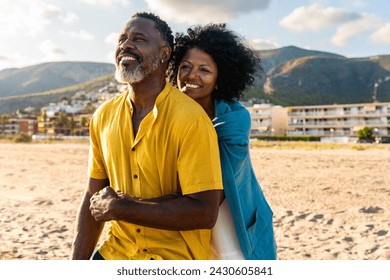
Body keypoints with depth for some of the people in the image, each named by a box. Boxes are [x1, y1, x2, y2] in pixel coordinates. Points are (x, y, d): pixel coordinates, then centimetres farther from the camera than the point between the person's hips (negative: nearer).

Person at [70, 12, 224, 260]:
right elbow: (94, 199, 5)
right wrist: (77, 262, 0)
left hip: (177, 256, -4)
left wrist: (120, 207, -18)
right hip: (115, 253, 5)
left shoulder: (191, 119, -19)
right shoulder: (103, 116, -1)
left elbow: (204, 213, -22)